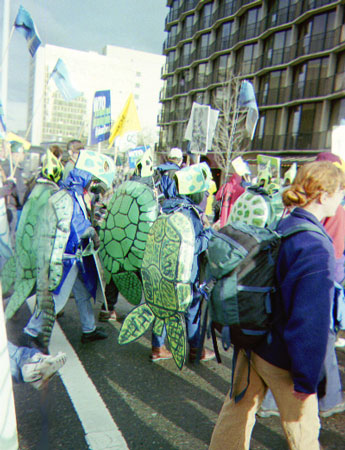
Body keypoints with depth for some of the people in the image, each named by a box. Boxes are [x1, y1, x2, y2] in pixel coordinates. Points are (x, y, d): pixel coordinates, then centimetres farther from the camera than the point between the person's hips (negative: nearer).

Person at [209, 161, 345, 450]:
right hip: (283, 360, -7)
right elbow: (311, 321, -25)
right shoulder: (316, 248, -26)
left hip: (252, 340, 7)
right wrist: (306, 379, -15)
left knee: (239, 407, 22)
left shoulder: (282, 227, -2)